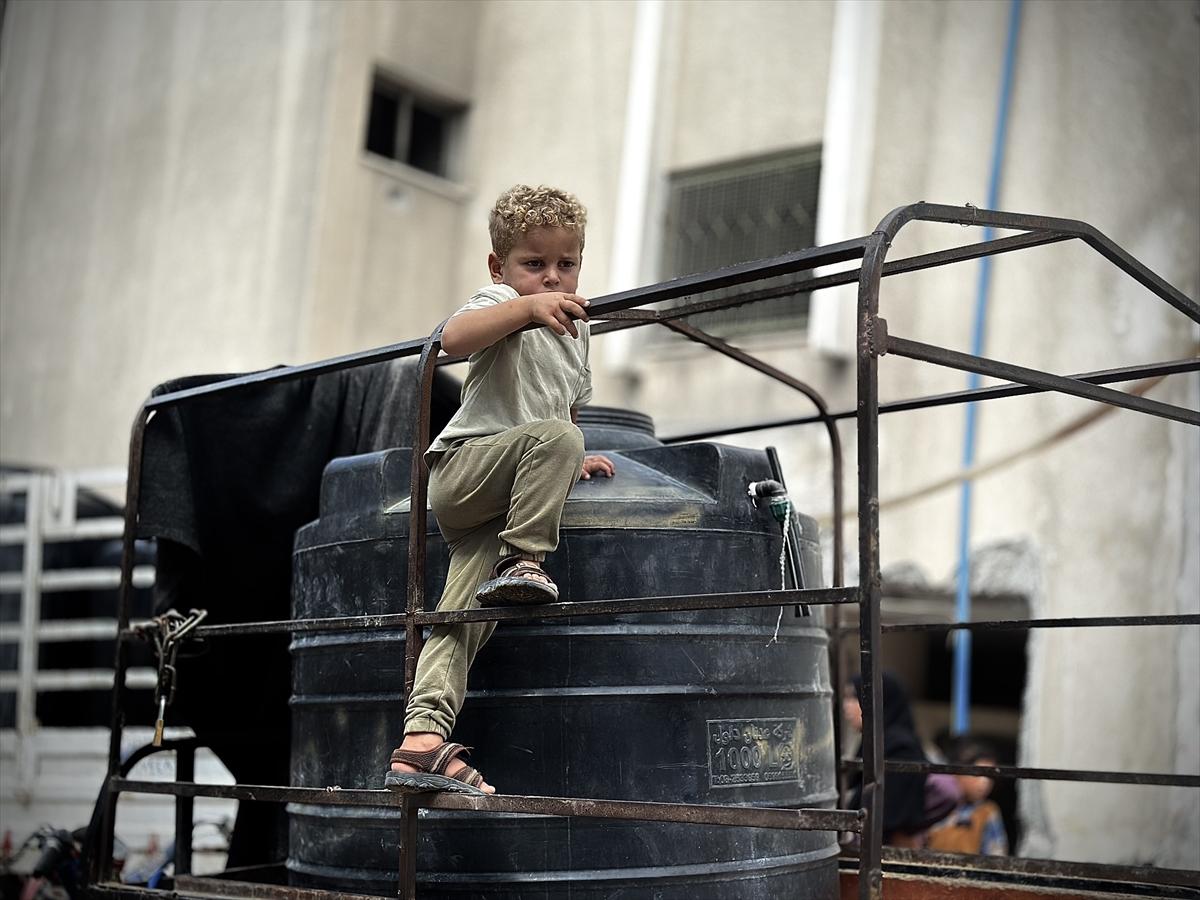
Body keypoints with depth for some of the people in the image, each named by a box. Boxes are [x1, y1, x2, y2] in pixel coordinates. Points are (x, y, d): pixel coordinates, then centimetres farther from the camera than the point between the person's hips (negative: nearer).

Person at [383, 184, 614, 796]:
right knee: (557, 435, -32)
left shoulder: (576, 327, 23)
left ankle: (422, 740, -15)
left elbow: (570, 405, 37)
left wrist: (571, 464, 21)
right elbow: (454, 338, -26)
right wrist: (529, 305, -34)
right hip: (465, 467, -6)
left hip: (491, 506, 7)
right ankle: (523, 560, -25)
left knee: (464, 615, -7)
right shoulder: (501, 302, -2)